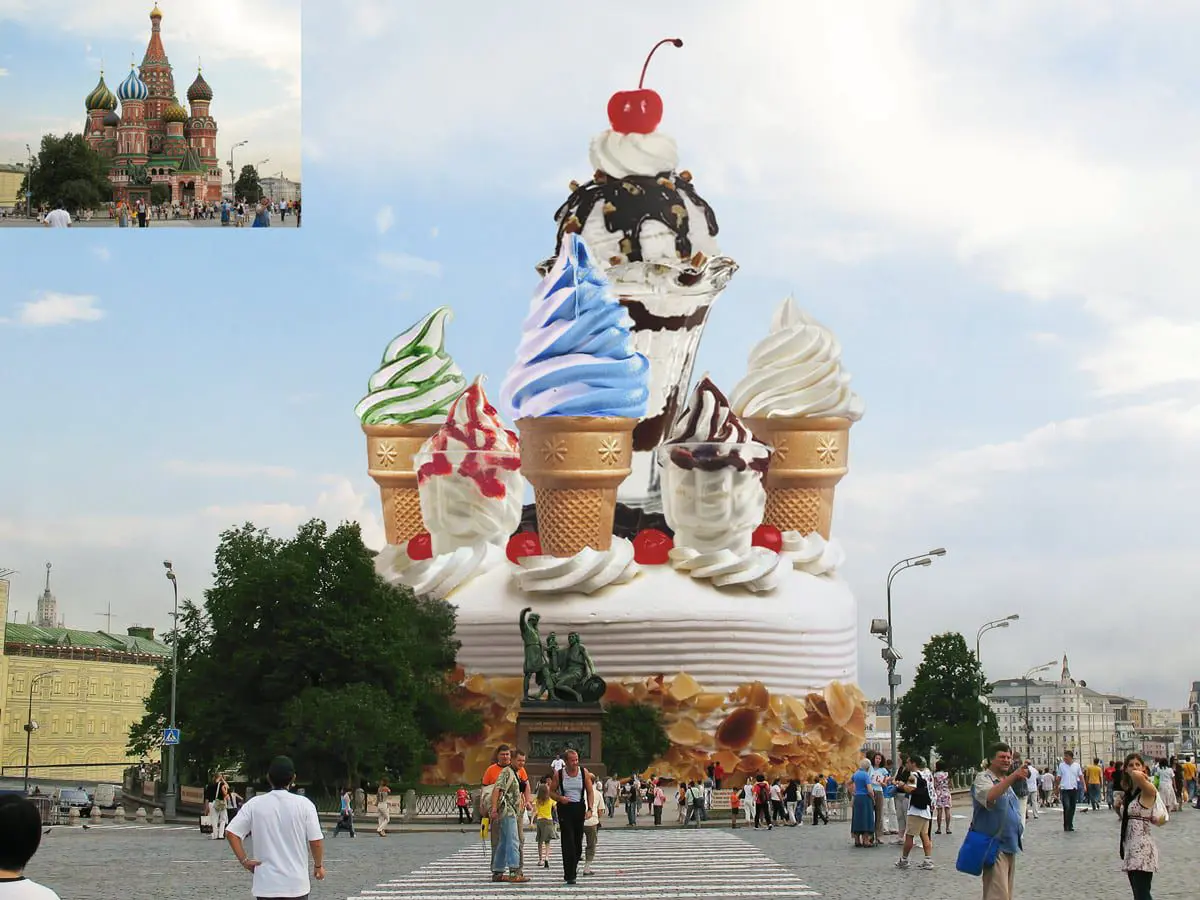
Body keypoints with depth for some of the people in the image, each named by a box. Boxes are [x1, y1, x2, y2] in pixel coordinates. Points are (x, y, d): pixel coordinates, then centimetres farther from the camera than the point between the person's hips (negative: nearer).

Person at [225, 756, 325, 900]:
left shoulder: (254, 804, -2)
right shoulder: (304, 804, -6)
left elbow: (231, 833, -5)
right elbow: (316, 841, -5)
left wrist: (244, 860, 3)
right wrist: (319, 865, 11)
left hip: (266, 885, 1)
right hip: (296, 885, -1)